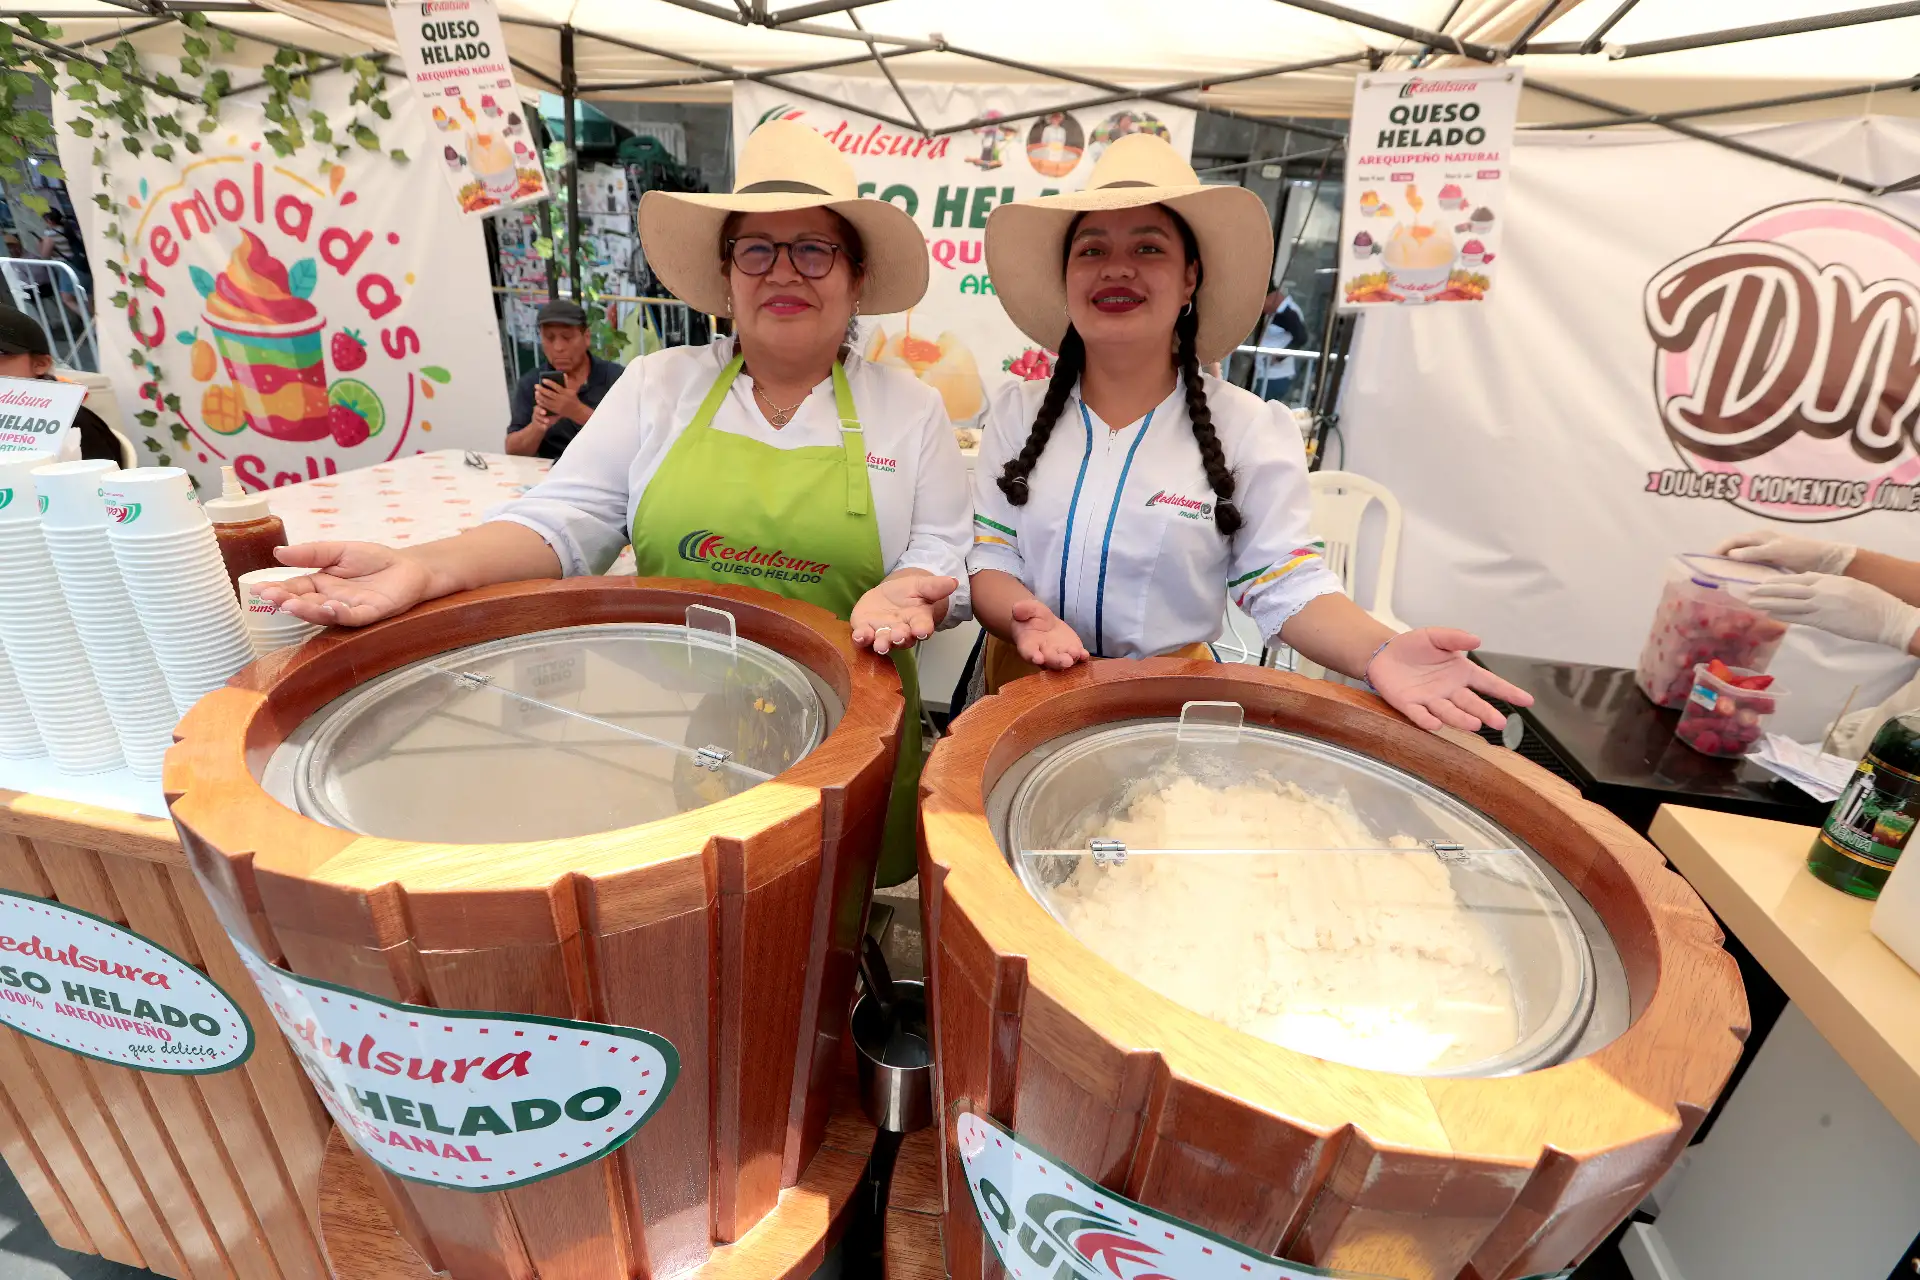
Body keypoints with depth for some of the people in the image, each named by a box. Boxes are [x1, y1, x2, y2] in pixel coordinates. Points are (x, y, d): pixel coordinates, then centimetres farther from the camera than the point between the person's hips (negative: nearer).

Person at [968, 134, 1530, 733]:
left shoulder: (1250, 430, -2)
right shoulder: (1017, 411, 5)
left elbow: (1286, 585, -5)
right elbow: (988, 558, 1)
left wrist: (1380, 651, -24)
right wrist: (1024, 616, -21)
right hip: (1025, 695, 1)